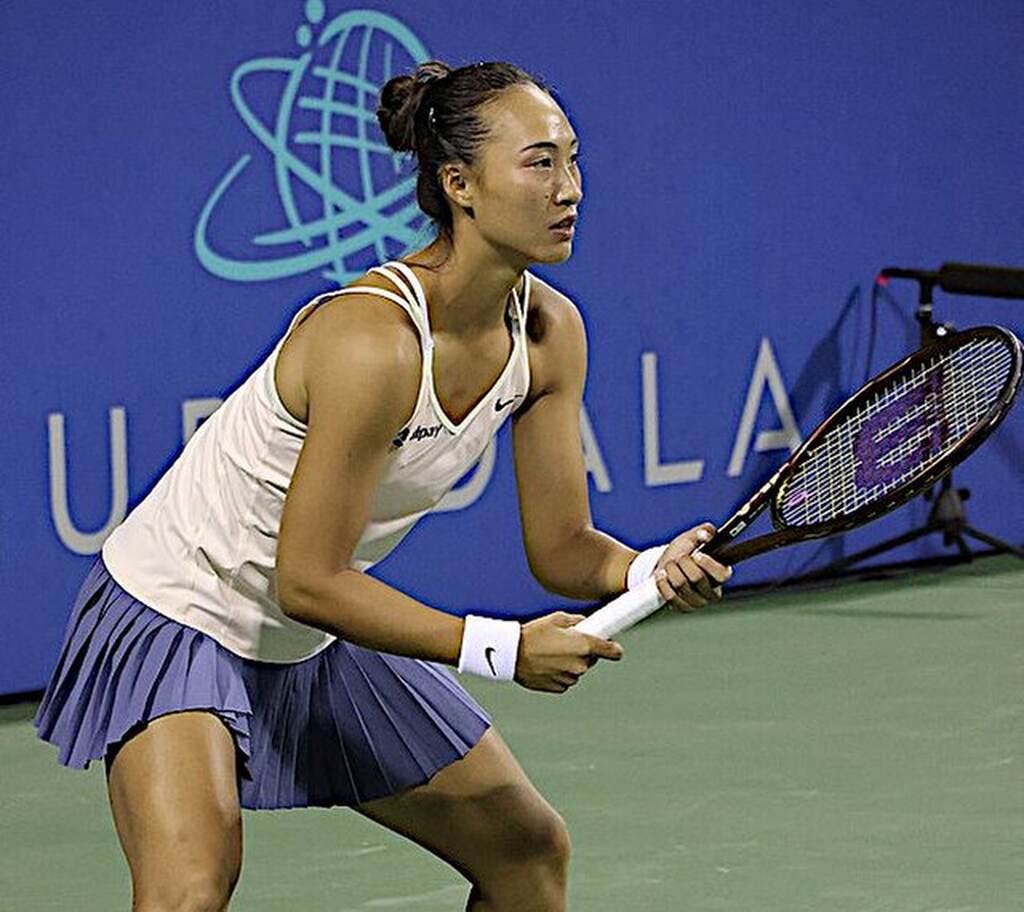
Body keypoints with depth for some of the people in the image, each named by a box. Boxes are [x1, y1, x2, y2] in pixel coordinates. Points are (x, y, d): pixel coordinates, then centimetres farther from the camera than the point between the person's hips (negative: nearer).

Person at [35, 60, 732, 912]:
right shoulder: (374, 341, -32)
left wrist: (657, 568, -24)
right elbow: (306, 581, -28)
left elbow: (561, 547, -3)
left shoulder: (549, 332, -8)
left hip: (320, 646, 9)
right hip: (175, 615, -9)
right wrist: (502, 649, -27)